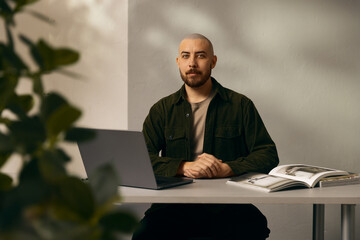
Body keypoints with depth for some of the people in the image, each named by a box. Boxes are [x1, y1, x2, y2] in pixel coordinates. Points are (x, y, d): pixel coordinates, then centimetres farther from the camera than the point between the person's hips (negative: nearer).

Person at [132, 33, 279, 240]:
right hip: (175, 205, 1)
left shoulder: (240, 105, 11)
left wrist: (225, 169, -14)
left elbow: (268, 155, 3)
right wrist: (185, 167, -16)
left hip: (227, 205, 0)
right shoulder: (162, 109, 14)